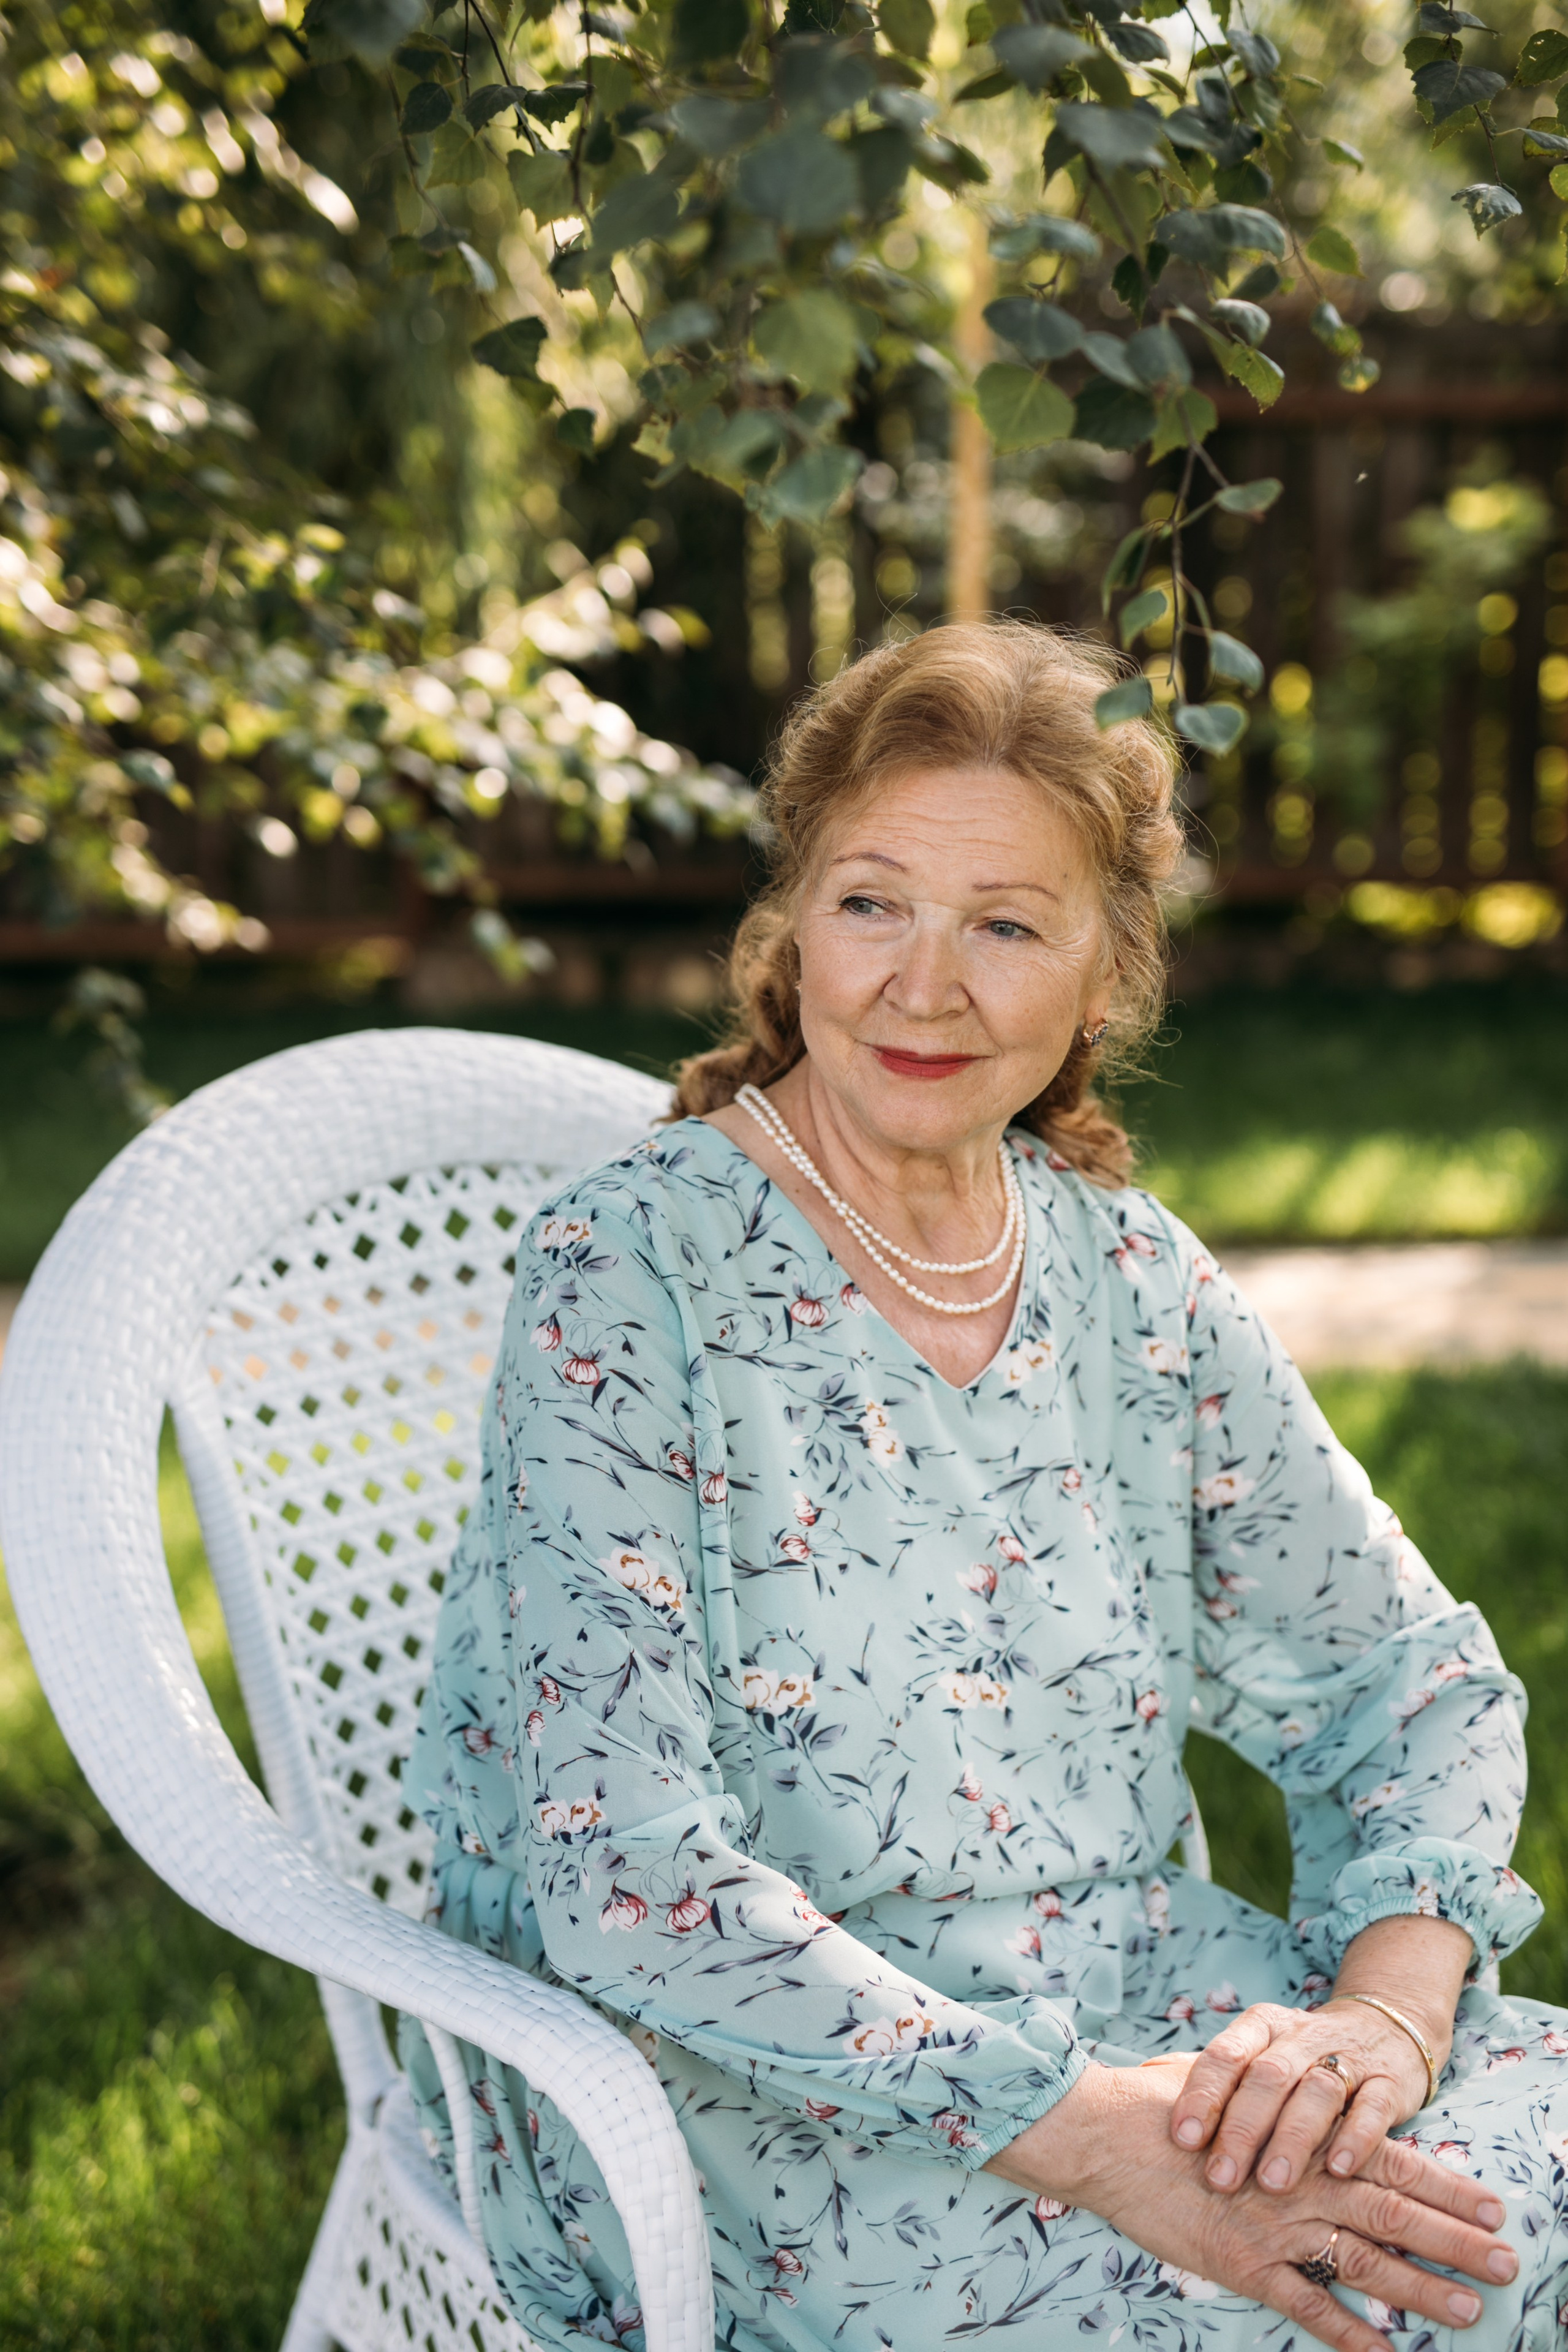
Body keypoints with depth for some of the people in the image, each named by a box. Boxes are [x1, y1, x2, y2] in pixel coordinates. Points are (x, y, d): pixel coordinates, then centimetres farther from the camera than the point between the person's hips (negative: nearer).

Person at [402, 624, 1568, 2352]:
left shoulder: (1123, 1270, 4)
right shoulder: (624, 1273, -14)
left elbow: (1411, 1672, 8)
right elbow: (630, 1885, -20)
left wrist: (1384, 2014, -11)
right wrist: (1091, 2139, -25)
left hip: (1136, 1995, 6)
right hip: (752, 2083, -5)